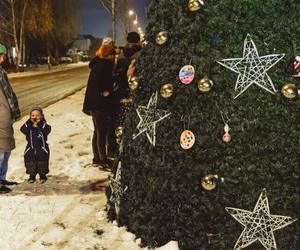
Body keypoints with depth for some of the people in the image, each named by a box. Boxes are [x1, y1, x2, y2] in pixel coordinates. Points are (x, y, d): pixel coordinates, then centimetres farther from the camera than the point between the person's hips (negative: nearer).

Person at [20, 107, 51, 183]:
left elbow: (46, 131, -22)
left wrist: (40, 123, -22)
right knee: (30, 163, 5)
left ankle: (42, 176, 17)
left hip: (42, 149, -1)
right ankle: (32, 176, 17)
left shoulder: (44, 125, -2)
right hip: (30, 149, 2)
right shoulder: (28, 125, 2)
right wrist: (30, 122, -19)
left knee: (42, 164, 4)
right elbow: (23, 130, -18)